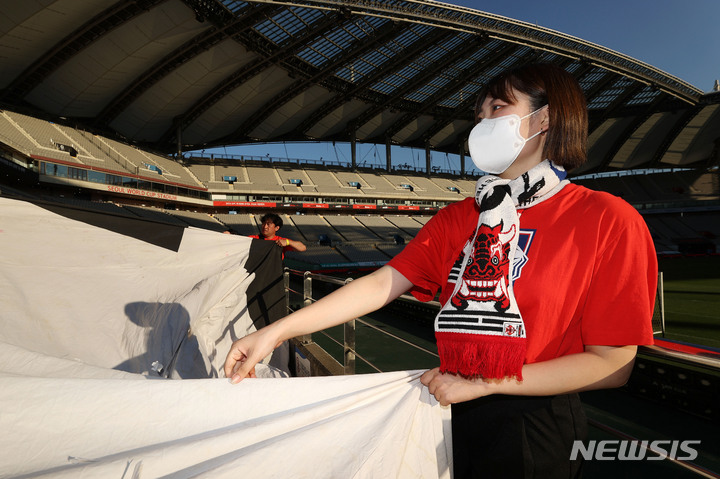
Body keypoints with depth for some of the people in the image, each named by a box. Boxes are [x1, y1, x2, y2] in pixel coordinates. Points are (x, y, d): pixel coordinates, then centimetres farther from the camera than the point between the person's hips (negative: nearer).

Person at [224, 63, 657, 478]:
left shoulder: (608, 220, -12)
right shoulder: (458, 218, 1)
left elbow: (612, 365, -14)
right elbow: (384, 282, -6)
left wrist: (483, 384, -15)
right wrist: (276, 331, -13)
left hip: (534, 430, -4)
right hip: (450, 411, 4)